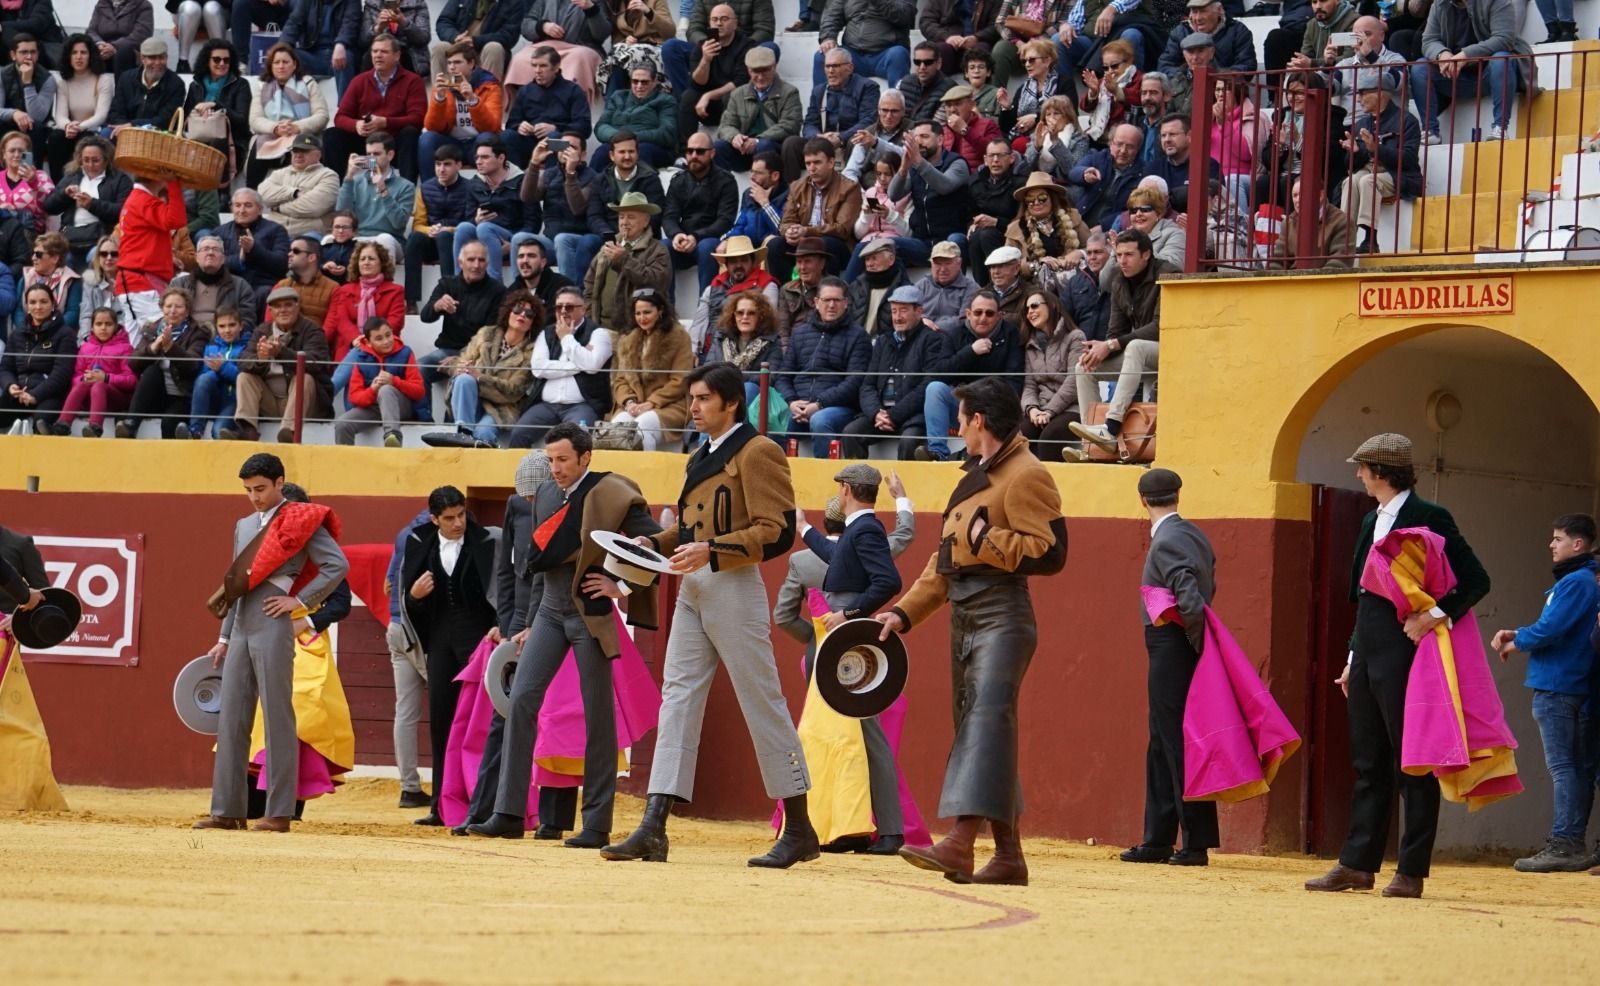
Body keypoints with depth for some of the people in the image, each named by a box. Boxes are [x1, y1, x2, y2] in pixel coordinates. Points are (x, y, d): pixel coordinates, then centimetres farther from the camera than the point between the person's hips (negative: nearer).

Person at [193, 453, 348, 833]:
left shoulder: (300, 522, -4)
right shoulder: (244, 526, 19)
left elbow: (337, 565, -13)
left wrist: (301, 601, -12)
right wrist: (224, 638, 20)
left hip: (272, 629, -8)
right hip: (241, 630, 8)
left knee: (277, 719, -5)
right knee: (231, 720, 5)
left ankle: (279, 813, -4)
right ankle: (228, 810, 8)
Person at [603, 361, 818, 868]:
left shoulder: (757, 452, -8)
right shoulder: (702, 457, 19)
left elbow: (776, 532, -16)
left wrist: (710, 551, -23)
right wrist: (655, 543, 9)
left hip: (734, 588, -9)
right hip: (692, 590, 9)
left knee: (763, 704, -3)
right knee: (677, 698, 1)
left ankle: (799, 830, 5)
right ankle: (653, 830, -3)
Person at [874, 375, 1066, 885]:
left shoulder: (1026, 476, -9)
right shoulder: (977, 477, 22)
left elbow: (1050, 553, -19)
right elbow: (945, 559, 25)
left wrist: (987, 538, -16)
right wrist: (905, 612, 18)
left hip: (1002, 618, -10)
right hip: (965, 620, 10)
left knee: (986, 720, -20)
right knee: (973, 726, 9)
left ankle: (961, 843, -33)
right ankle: (1008, 855, 13)